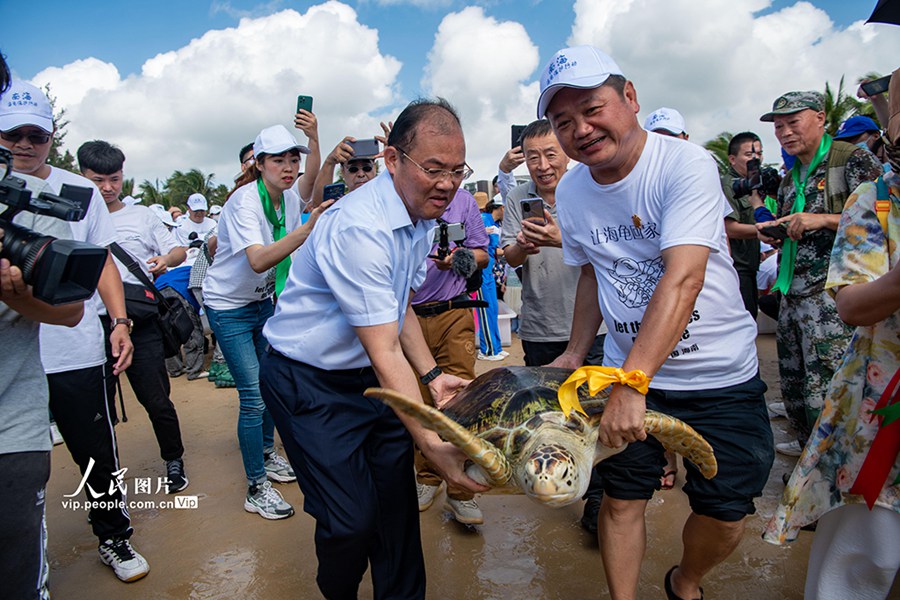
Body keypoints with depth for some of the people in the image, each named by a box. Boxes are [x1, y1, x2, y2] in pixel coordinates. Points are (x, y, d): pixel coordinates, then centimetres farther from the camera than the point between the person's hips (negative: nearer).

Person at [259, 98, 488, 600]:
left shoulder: (423, 219, 3)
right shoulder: (360, 229, -28)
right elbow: (384, 351, -29)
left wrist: (432, 376, 2)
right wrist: (432, 444, -30)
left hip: (368, 376, 8)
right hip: (310, 383, -8)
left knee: (398, 498, 7)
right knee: (352, 520, -6)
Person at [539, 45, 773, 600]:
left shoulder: (686, 165, -18)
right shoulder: (571, 192, 0)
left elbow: (683, 278, -30)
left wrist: (631, 383, -37)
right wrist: (576, 353, 6)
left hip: (720, 376, -3)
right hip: (627, 373, 3)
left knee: (725, 512, 7)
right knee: (622, 498, 6)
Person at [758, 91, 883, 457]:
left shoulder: (853, 160, -5)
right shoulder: (790, 179, 18)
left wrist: (822, 220, -20)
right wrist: (771, 233, 5)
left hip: (832, 295, -8)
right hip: (792, 294, 8)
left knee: (825, 388, -8)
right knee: (792, 381, 17)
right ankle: (807, 445, 36)